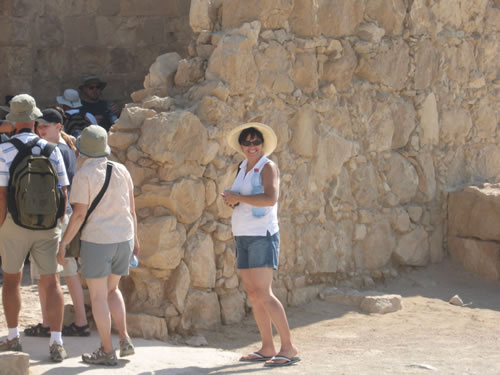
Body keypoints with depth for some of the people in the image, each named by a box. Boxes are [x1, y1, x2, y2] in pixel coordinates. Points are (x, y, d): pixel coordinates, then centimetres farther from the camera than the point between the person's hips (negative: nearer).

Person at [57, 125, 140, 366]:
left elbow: (79, 214, -15)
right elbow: (131, 208, 9)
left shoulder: (83, 175, -11)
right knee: (111, 289, 22)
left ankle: (107, 352, 4)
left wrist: (64, 243, -9)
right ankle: (124, 339, 10)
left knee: (98, 296, 3)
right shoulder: (121, 170, 5)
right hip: (123, 238, 6)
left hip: (96, 240, -6)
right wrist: (135, 238, 19)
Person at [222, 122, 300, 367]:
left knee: (264, 294, -14)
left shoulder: (267, 167, -8)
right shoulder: (243, 169, 15)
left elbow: (270, 198, -23)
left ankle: (289, 348, -14)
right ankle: (267, 349, 11)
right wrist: (231, 201, 2)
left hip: (262, 235, -8)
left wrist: (238, 197, -16)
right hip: (243, 236, 8)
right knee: (253, 295, 6)